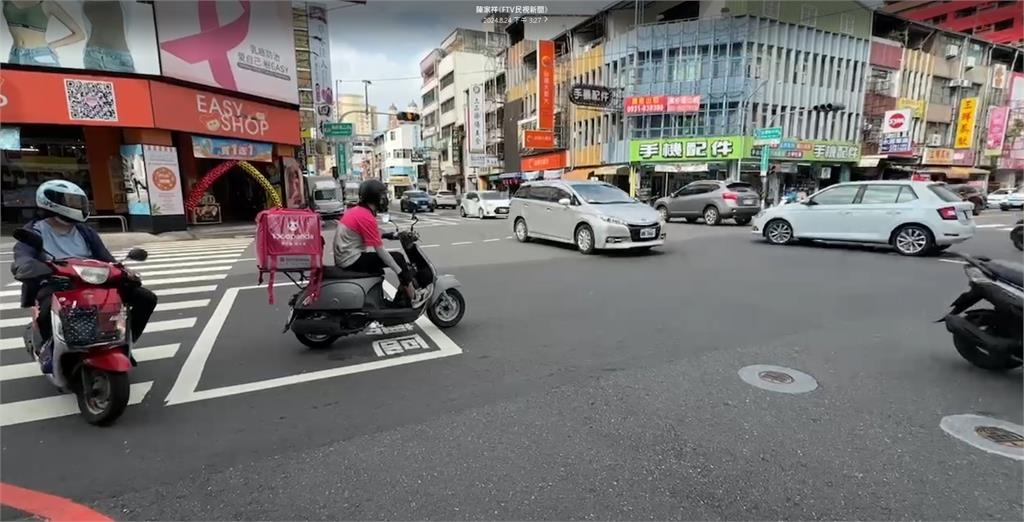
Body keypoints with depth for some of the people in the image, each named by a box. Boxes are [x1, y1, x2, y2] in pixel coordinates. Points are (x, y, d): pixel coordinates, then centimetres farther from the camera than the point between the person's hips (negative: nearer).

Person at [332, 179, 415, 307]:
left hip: (343, 258, 10)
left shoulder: (355, 210, 8)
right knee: (398, 257, -7)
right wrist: (401, 272, -17)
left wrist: (385, 235, 21)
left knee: (377, 270, 33)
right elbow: (380, 250, -21)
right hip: (352, 260, -10)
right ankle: (405, 301, 3)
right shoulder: (366, 217, -19)